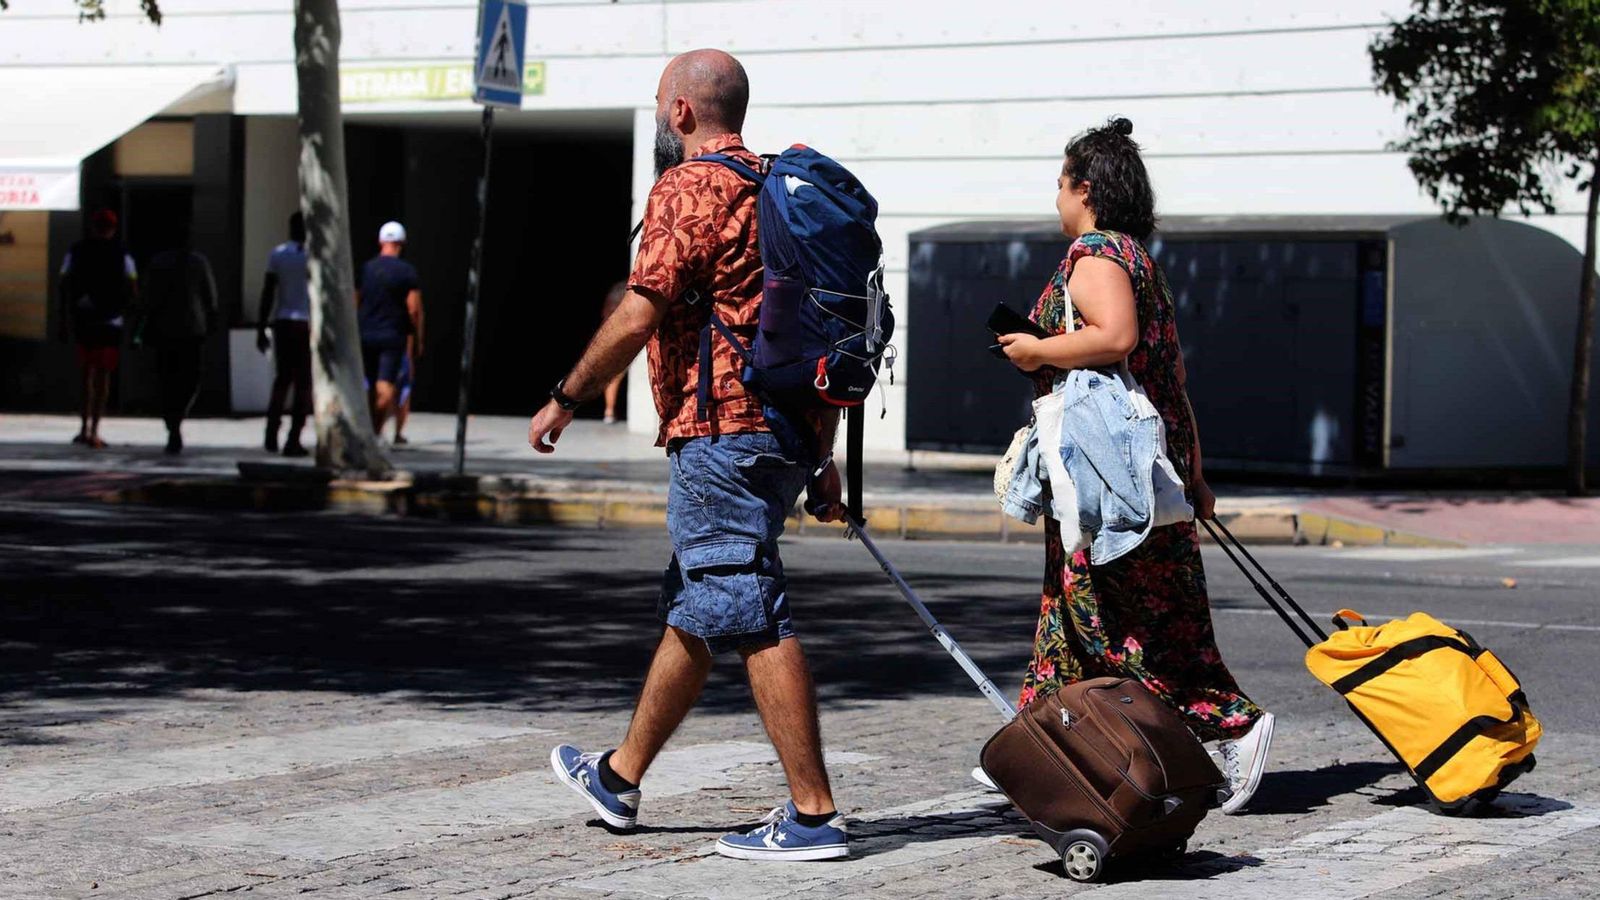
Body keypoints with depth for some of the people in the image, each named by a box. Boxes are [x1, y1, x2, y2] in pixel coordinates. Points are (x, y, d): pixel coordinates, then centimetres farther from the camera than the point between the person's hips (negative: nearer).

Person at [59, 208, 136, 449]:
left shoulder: (76, 252, 5)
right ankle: (94, 431, -6)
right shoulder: (121, 255, -1)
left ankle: (84, 427, 15)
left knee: (87, 373, 18)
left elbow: (64, 287, 2)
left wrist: (64, 322, 6)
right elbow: (133, 290, -4)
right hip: (111, 321, -2)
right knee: (103, 375, 1)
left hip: (82, 321, 2)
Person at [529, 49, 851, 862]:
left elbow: (640, 315, -17)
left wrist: (566, 398, -5)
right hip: (788, 429, 10)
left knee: (754, 620, -9)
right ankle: (620, 778, 31)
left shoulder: (689, 188, -9)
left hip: (721, 430, -10)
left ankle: (813, 815, -11)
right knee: (690, 611, 18)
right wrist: (822, 457, 22)